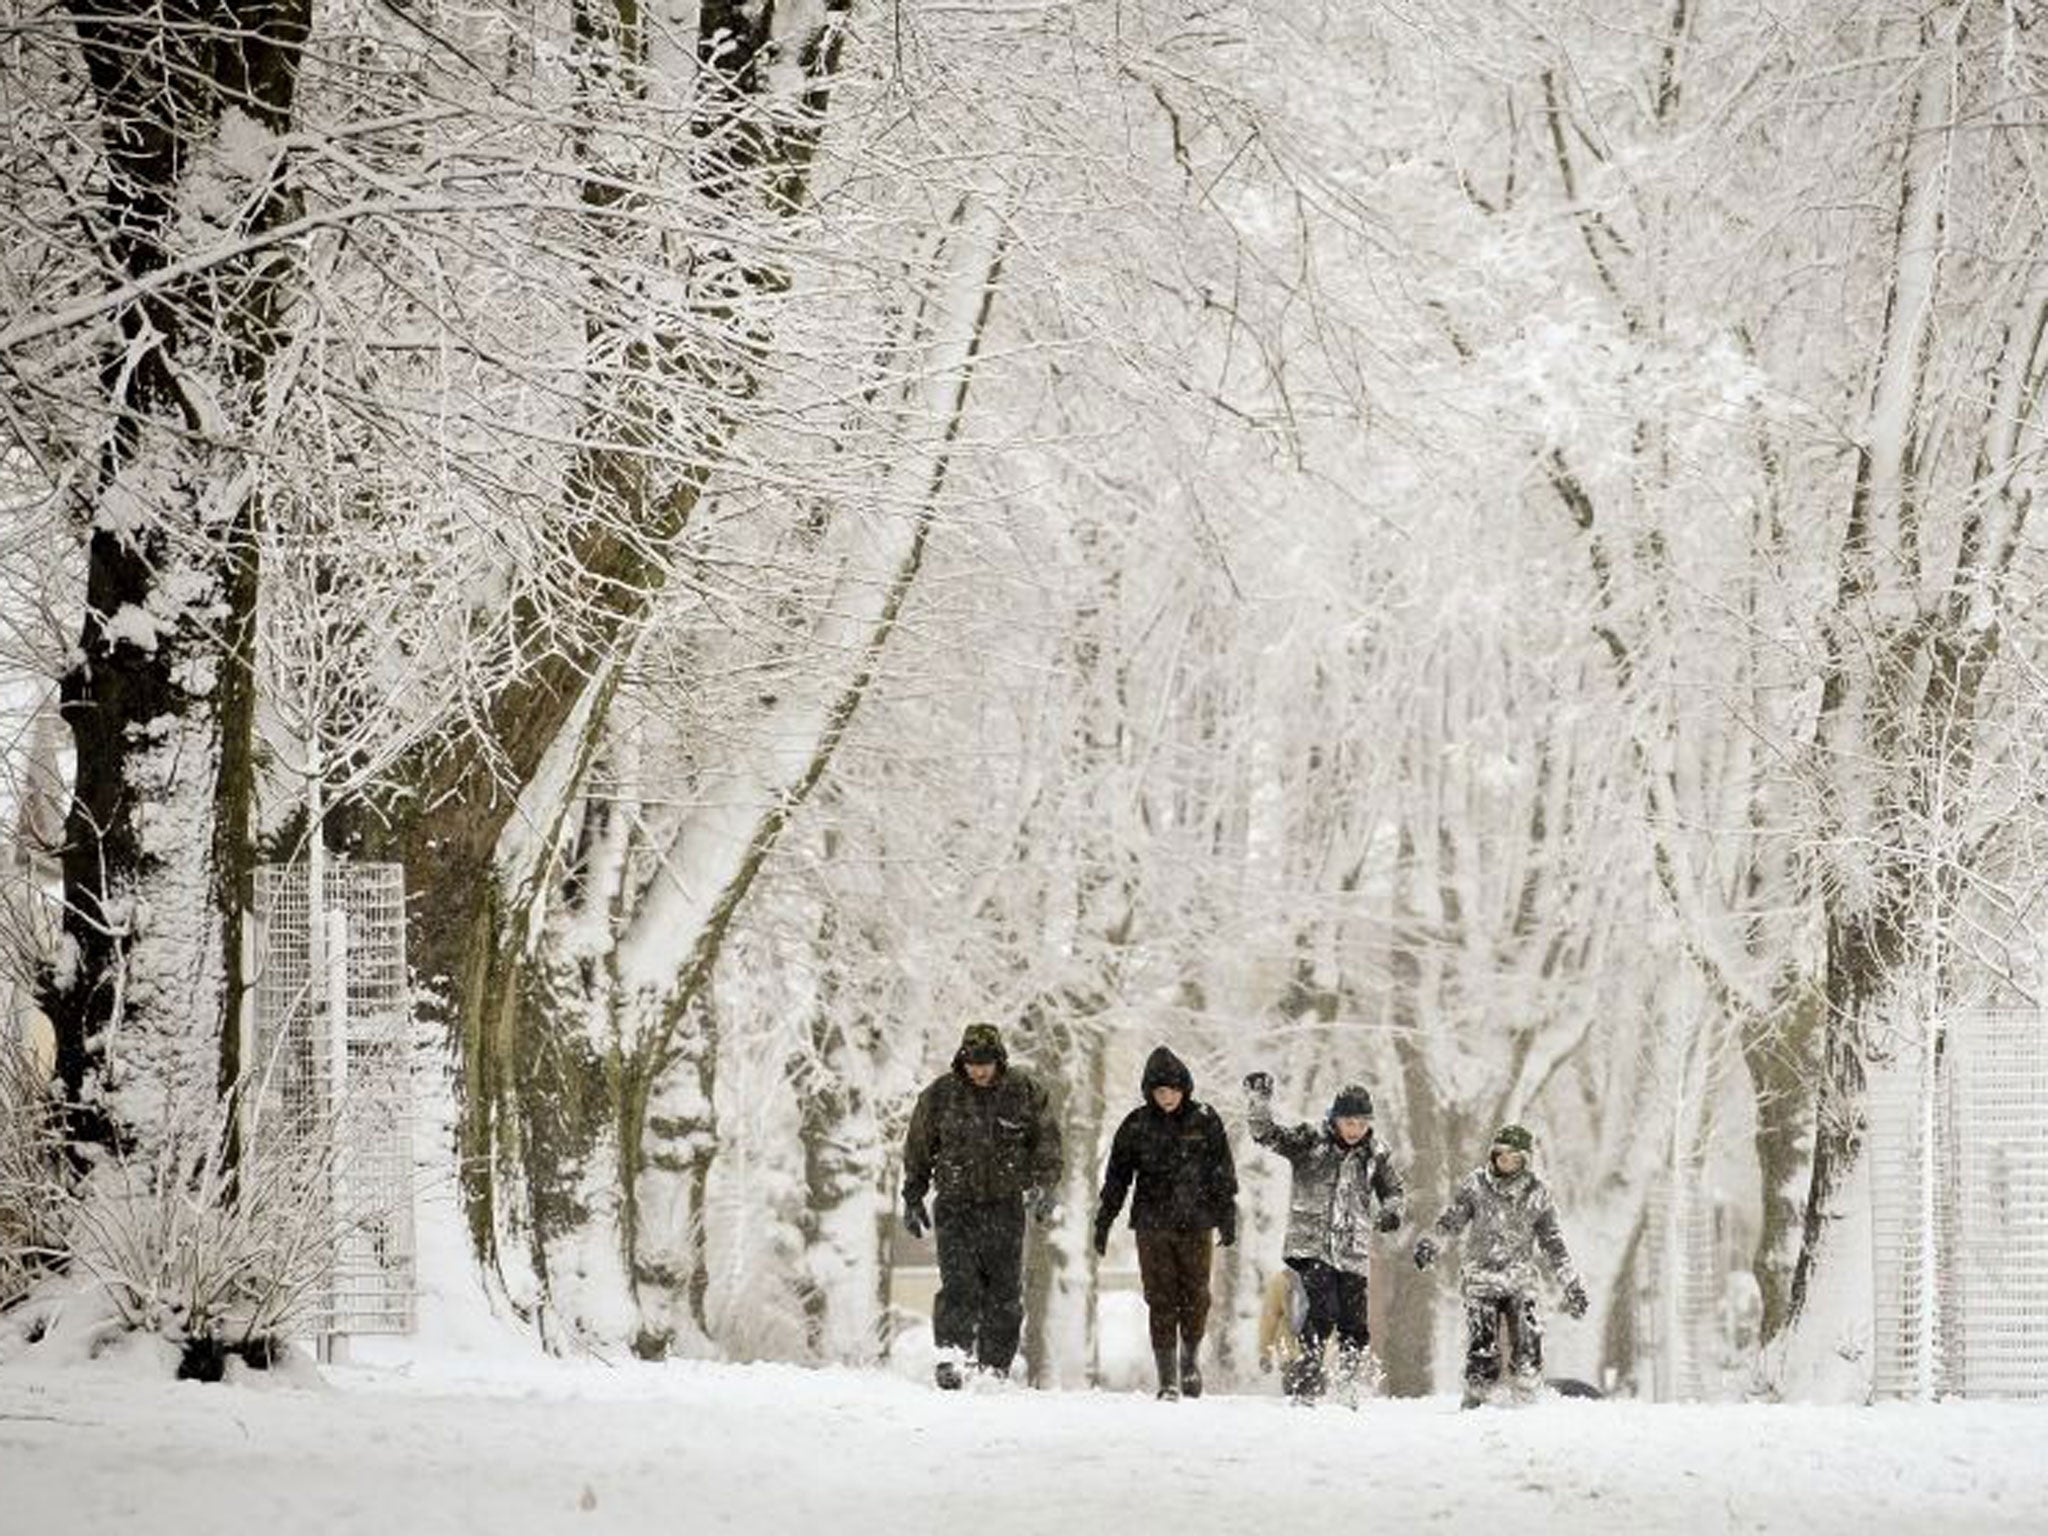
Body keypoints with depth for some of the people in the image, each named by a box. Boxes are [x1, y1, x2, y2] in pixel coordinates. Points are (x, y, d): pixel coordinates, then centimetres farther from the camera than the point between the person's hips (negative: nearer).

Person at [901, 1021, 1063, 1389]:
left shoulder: (1025, 1092, 1)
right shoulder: (940, 1095, 2)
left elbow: (1046, 1140, 6)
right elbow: (918, 1149, 11)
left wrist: (1045, 1184, -8)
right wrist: (912, 1198, 12)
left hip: (1006, 1207, 1)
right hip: (956, 1204, -1)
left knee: (1005, 1292, 3)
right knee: (959, 1283, -17)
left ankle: (994, 1367, 11)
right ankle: (951, 1355, -25)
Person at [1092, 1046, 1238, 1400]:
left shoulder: (1205, 1121, 2)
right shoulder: (1137, 1125, 3)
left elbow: (1223, 1173, 7)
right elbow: (1116, 1177, 9)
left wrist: (1227, 1218, 1)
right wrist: (1103, 1224, 7)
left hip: (1196, 1223, 0)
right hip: (1153, 1225, 0)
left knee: (1195, 1297, 1)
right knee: (1161, 1301, -4)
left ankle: (1191, 1358, 26)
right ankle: (1168, 1380, -2)